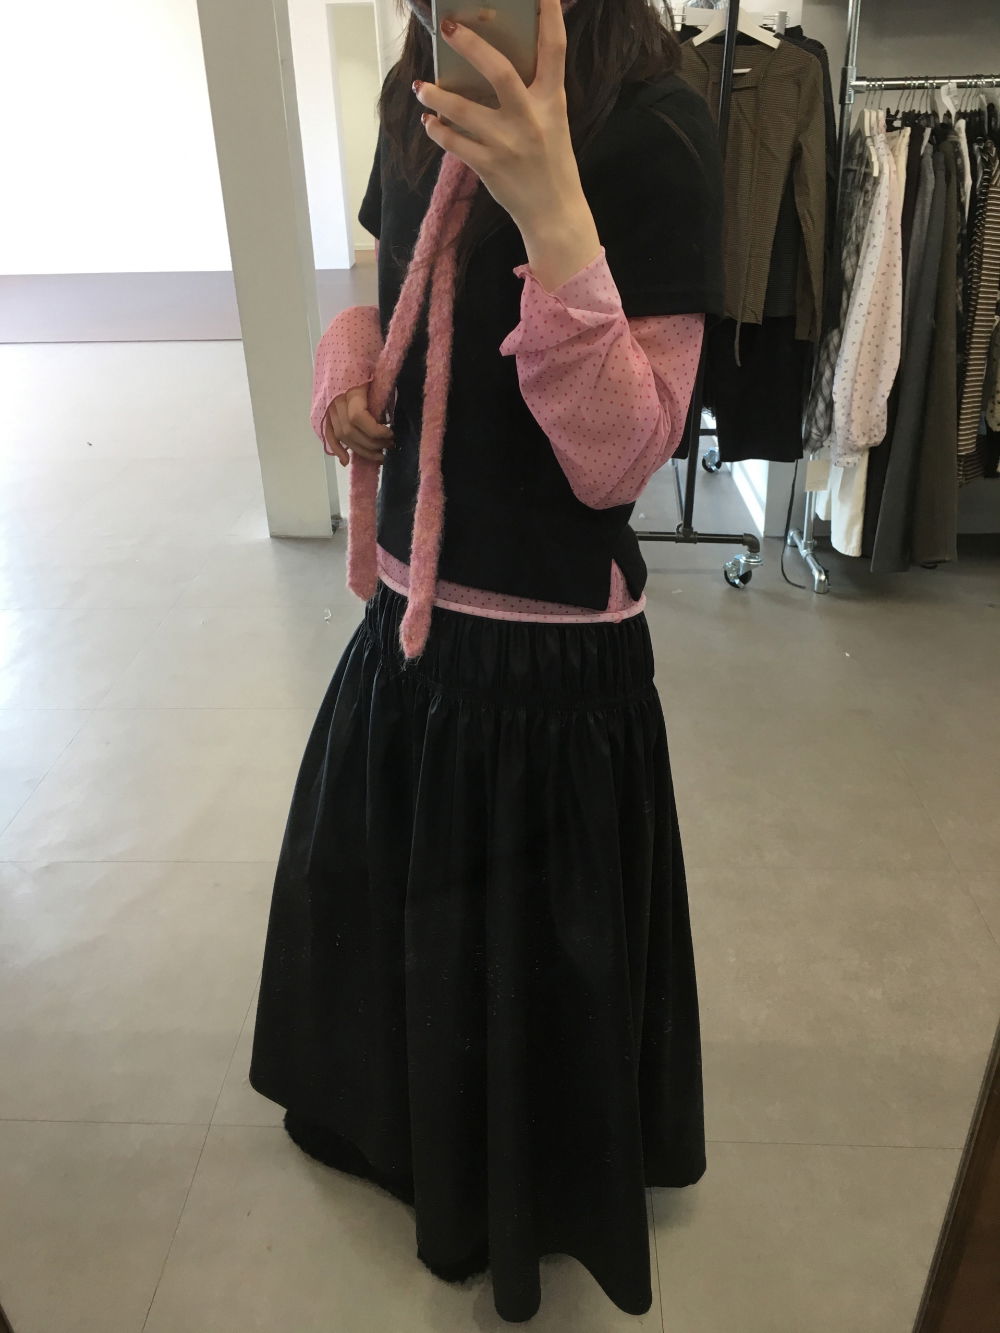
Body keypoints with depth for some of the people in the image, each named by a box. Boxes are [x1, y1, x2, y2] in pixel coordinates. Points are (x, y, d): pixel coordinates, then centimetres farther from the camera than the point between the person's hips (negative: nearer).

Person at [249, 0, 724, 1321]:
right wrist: (345, 370, -3)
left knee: (535, 943, 16)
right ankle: (399, 1113, 61)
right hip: (410, 614, 7)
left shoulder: (652, 125, -17)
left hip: (548, 646, -7)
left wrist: (555, 217, -32)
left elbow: (619, 458, -21)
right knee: (374, 887, 27)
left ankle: (536, 1184, 51)